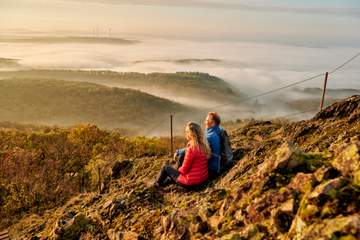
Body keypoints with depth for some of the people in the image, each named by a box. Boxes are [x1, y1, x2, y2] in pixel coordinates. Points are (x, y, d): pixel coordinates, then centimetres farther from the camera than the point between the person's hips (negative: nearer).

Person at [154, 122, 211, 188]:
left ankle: (158, 184, 40)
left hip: (191, 181, -8)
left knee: (166, 168, 11)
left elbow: (184, 170, -18)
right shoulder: (204, 145, -1)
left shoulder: (191, 148, -25)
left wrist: (177, 169, 3)